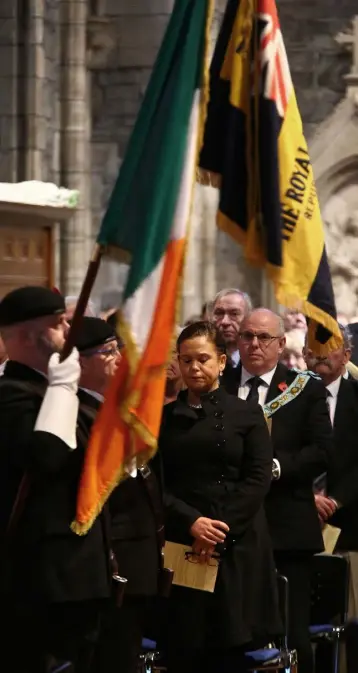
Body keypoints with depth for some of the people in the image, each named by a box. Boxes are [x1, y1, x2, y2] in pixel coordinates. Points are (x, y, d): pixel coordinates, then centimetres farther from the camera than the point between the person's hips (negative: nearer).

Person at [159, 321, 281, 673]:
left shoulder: (247, 414, 6)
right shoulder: (164, 417, 9)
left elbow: (258, 480, -2)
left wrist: (220, 528, -12)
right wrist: (192, 522, -13)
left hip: (237, 546, -1)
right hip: (181, 545, 1)